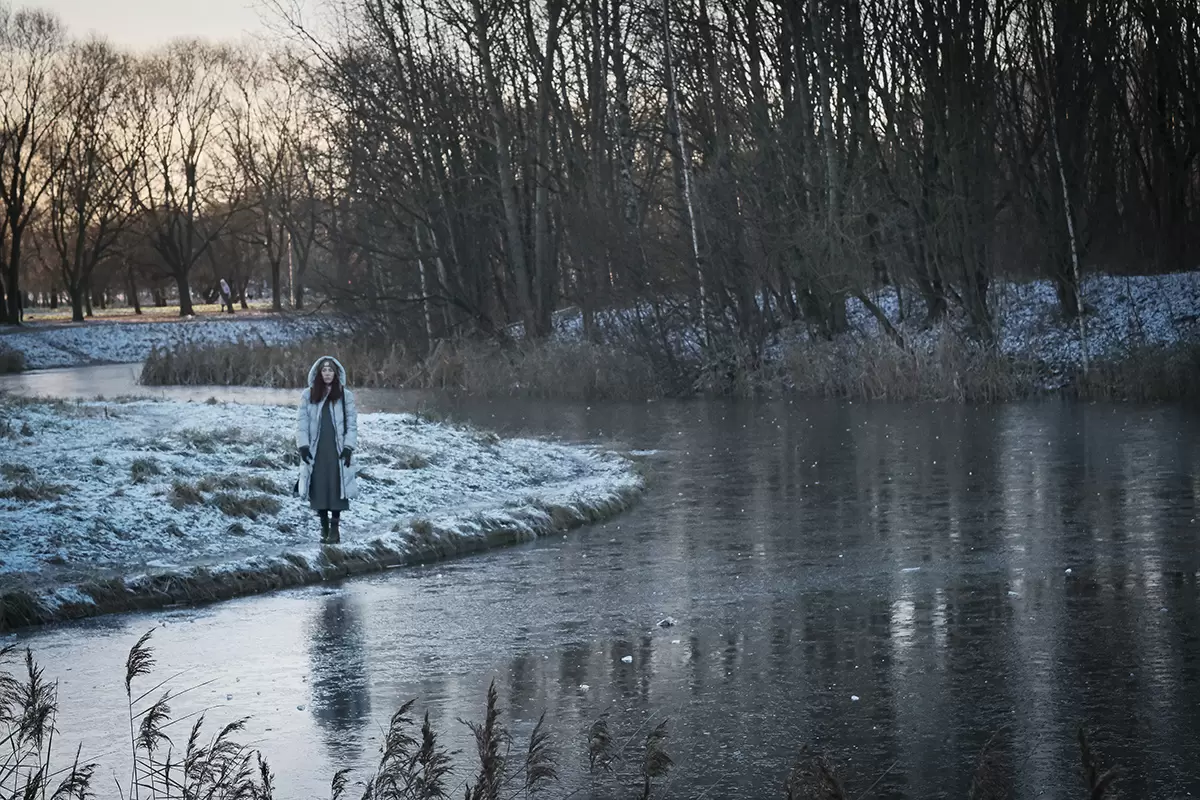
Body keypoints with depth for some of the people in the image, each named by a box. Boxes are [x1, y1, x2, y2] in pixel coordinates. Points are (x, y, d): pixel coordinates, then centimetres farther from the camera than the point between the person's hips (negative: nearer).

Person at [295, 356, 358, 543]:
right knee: (318, 487, 2)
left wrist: (348, 447, -7)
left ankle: (335, 528, -2)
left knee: (337, 487, -6)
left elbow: (352, 424, 2)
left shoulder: (346, 396, 2)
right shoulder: (308, 395, 4)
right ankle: (324, 527, 12)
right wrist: (303, 446, -7)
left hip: (337, 450, -1)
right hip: (315, 450, 1)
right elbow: (302, 423, 3)